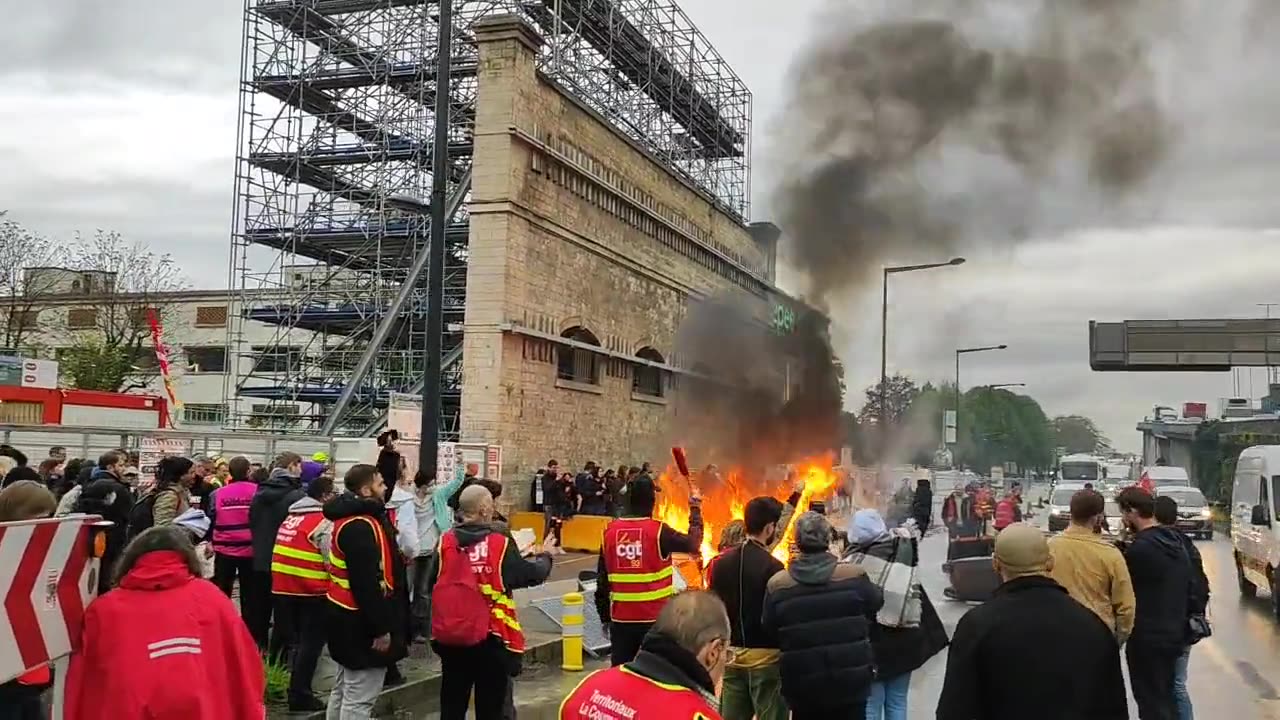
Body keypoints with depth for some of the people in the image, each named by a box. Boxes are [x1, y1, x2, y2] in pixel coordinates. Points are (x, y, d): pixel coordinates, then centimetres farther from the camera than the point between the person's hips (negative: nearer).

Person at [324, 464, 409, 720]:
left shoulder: (353, 518, 8)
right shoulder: (360, 527, -23)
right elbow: (366, 583, -26)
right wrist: (380, 628, -23)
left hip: (350, 617, 11)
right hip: (361, 622, -11)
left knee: (344, 689, 20)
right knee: (359, 698, -4)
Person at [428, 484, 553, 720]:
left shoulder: (446, 542, -4)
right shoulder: (500, 543, -12)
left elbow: (433, 584, 6)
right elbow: (530, 575, -2)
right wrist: (544, 558, 19)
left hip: (449, 636, 3)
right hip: (490, 637, -3)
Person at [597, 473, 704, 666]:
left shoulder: (610, 531, 0)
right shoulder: (658, 530, -12)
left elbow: (602, 579, 5)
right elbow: (693, 544, 0)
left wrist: (604, 617, 15)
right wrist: (695, 509, 13)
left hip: (621, 617, 3)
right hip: (655, 617, -3)